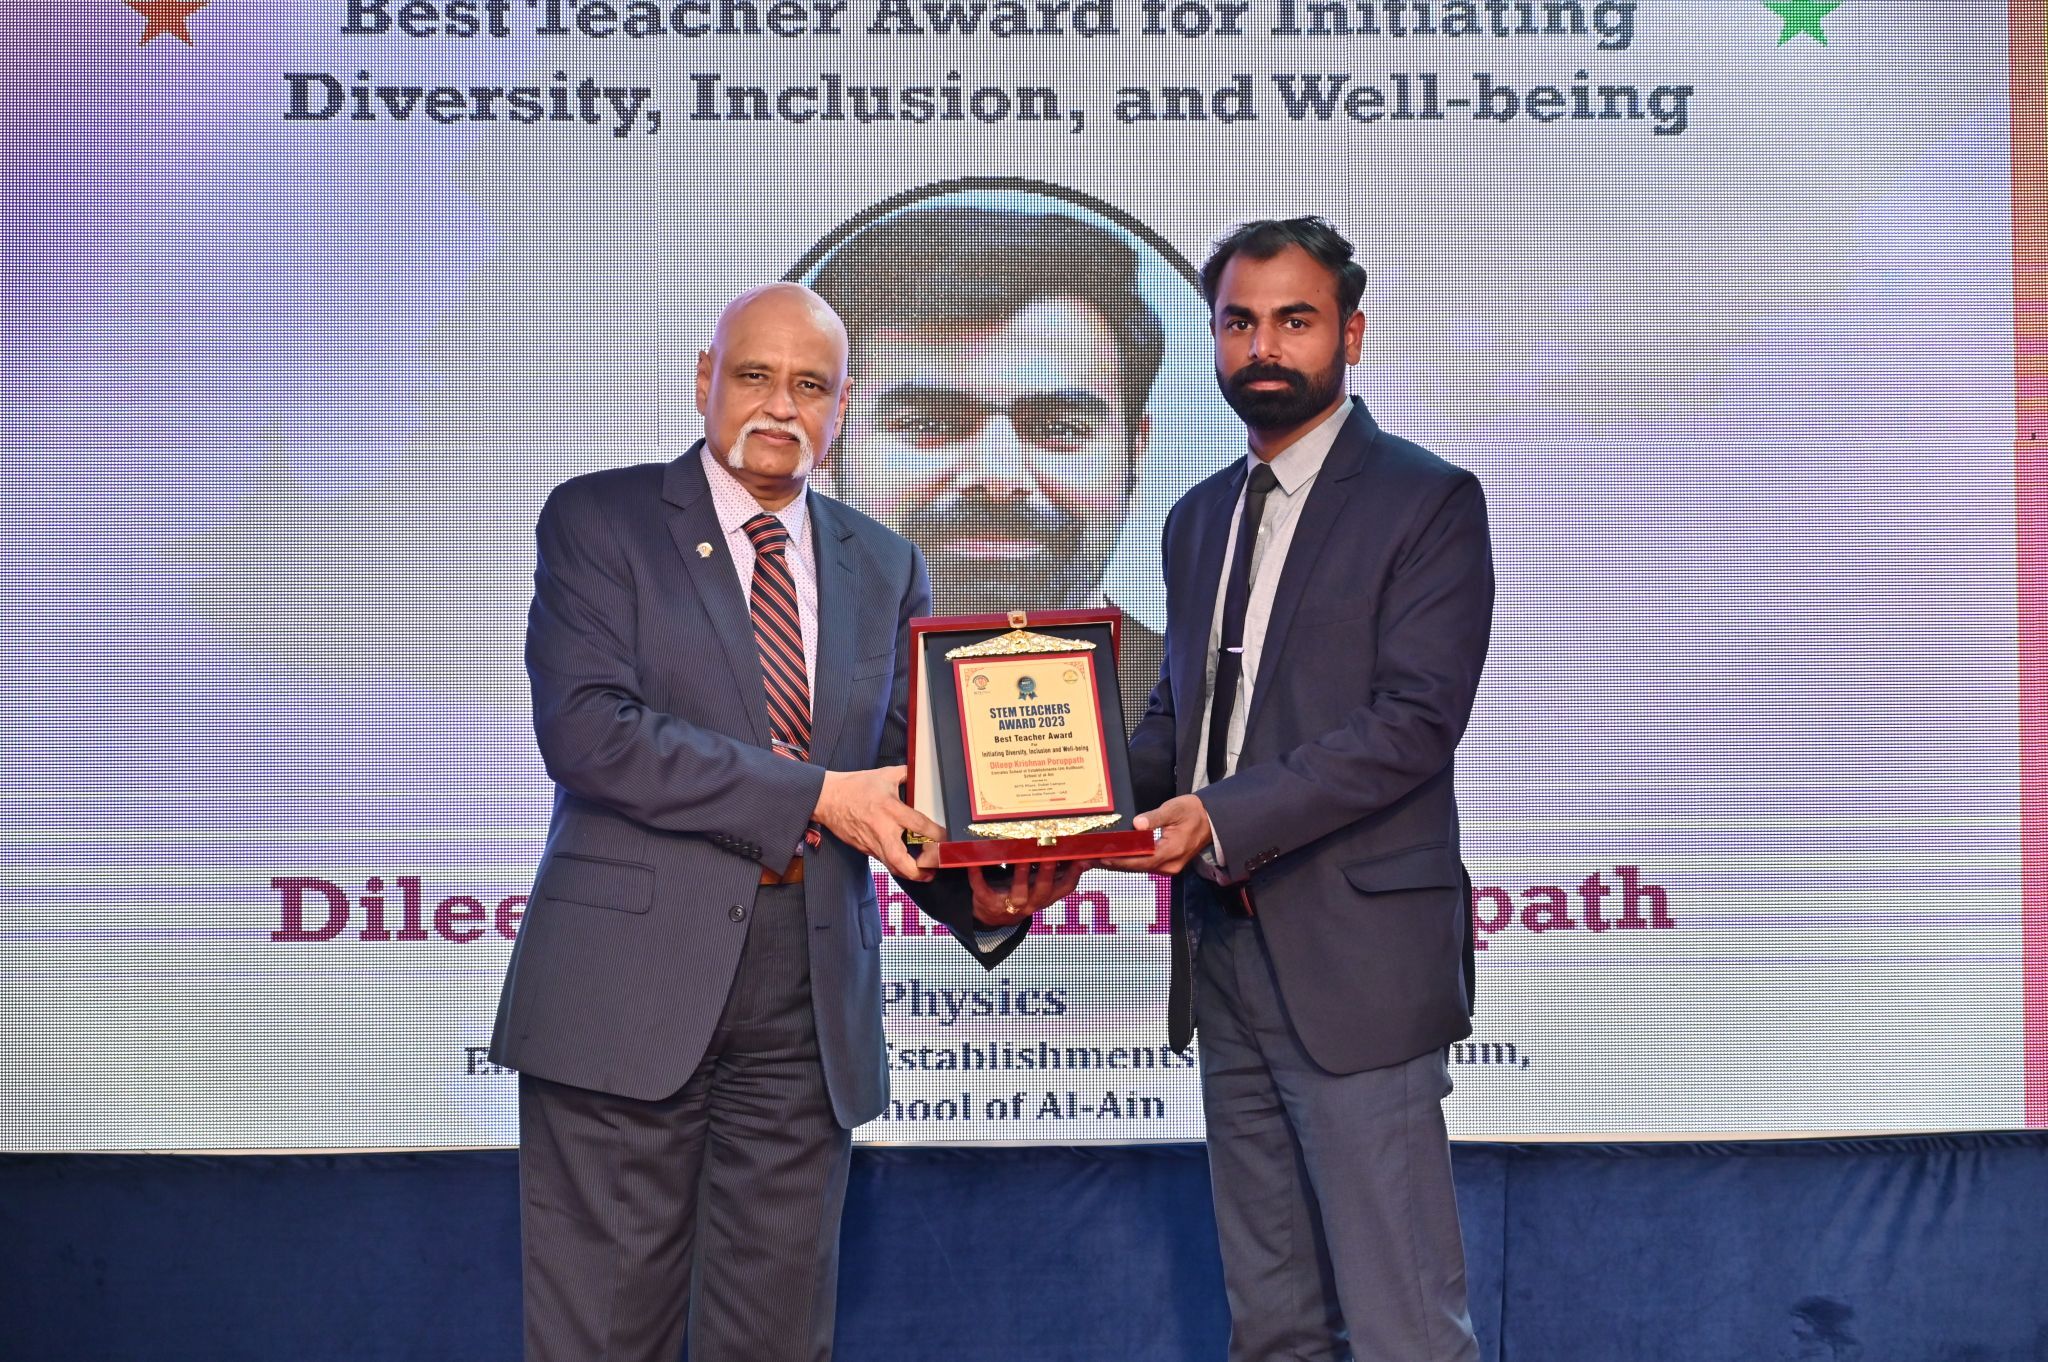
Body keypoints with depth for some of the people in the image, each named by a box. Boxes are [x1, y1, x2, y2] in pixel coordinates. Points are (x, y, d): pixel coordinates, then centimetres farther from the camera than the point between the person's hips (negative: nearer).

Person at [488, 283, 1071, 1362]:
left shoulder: (886, 570, 13)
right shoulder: (598, 520, 0)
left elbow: (904, 779, 11)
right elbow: (585, 727, -14)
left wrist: (980, 896, -10)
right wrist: (816, 796, -17)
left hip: (809, 1017, 4)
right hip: (629, 989, -4)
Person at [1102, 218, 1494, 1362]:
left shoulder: (1427, 501, -5)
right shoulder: (1200, 518, 17)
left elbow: (1415, 719, -15)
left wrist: (1227, 818, -21)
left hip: (1357, 956, -7)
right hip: (1227, 953, 7)